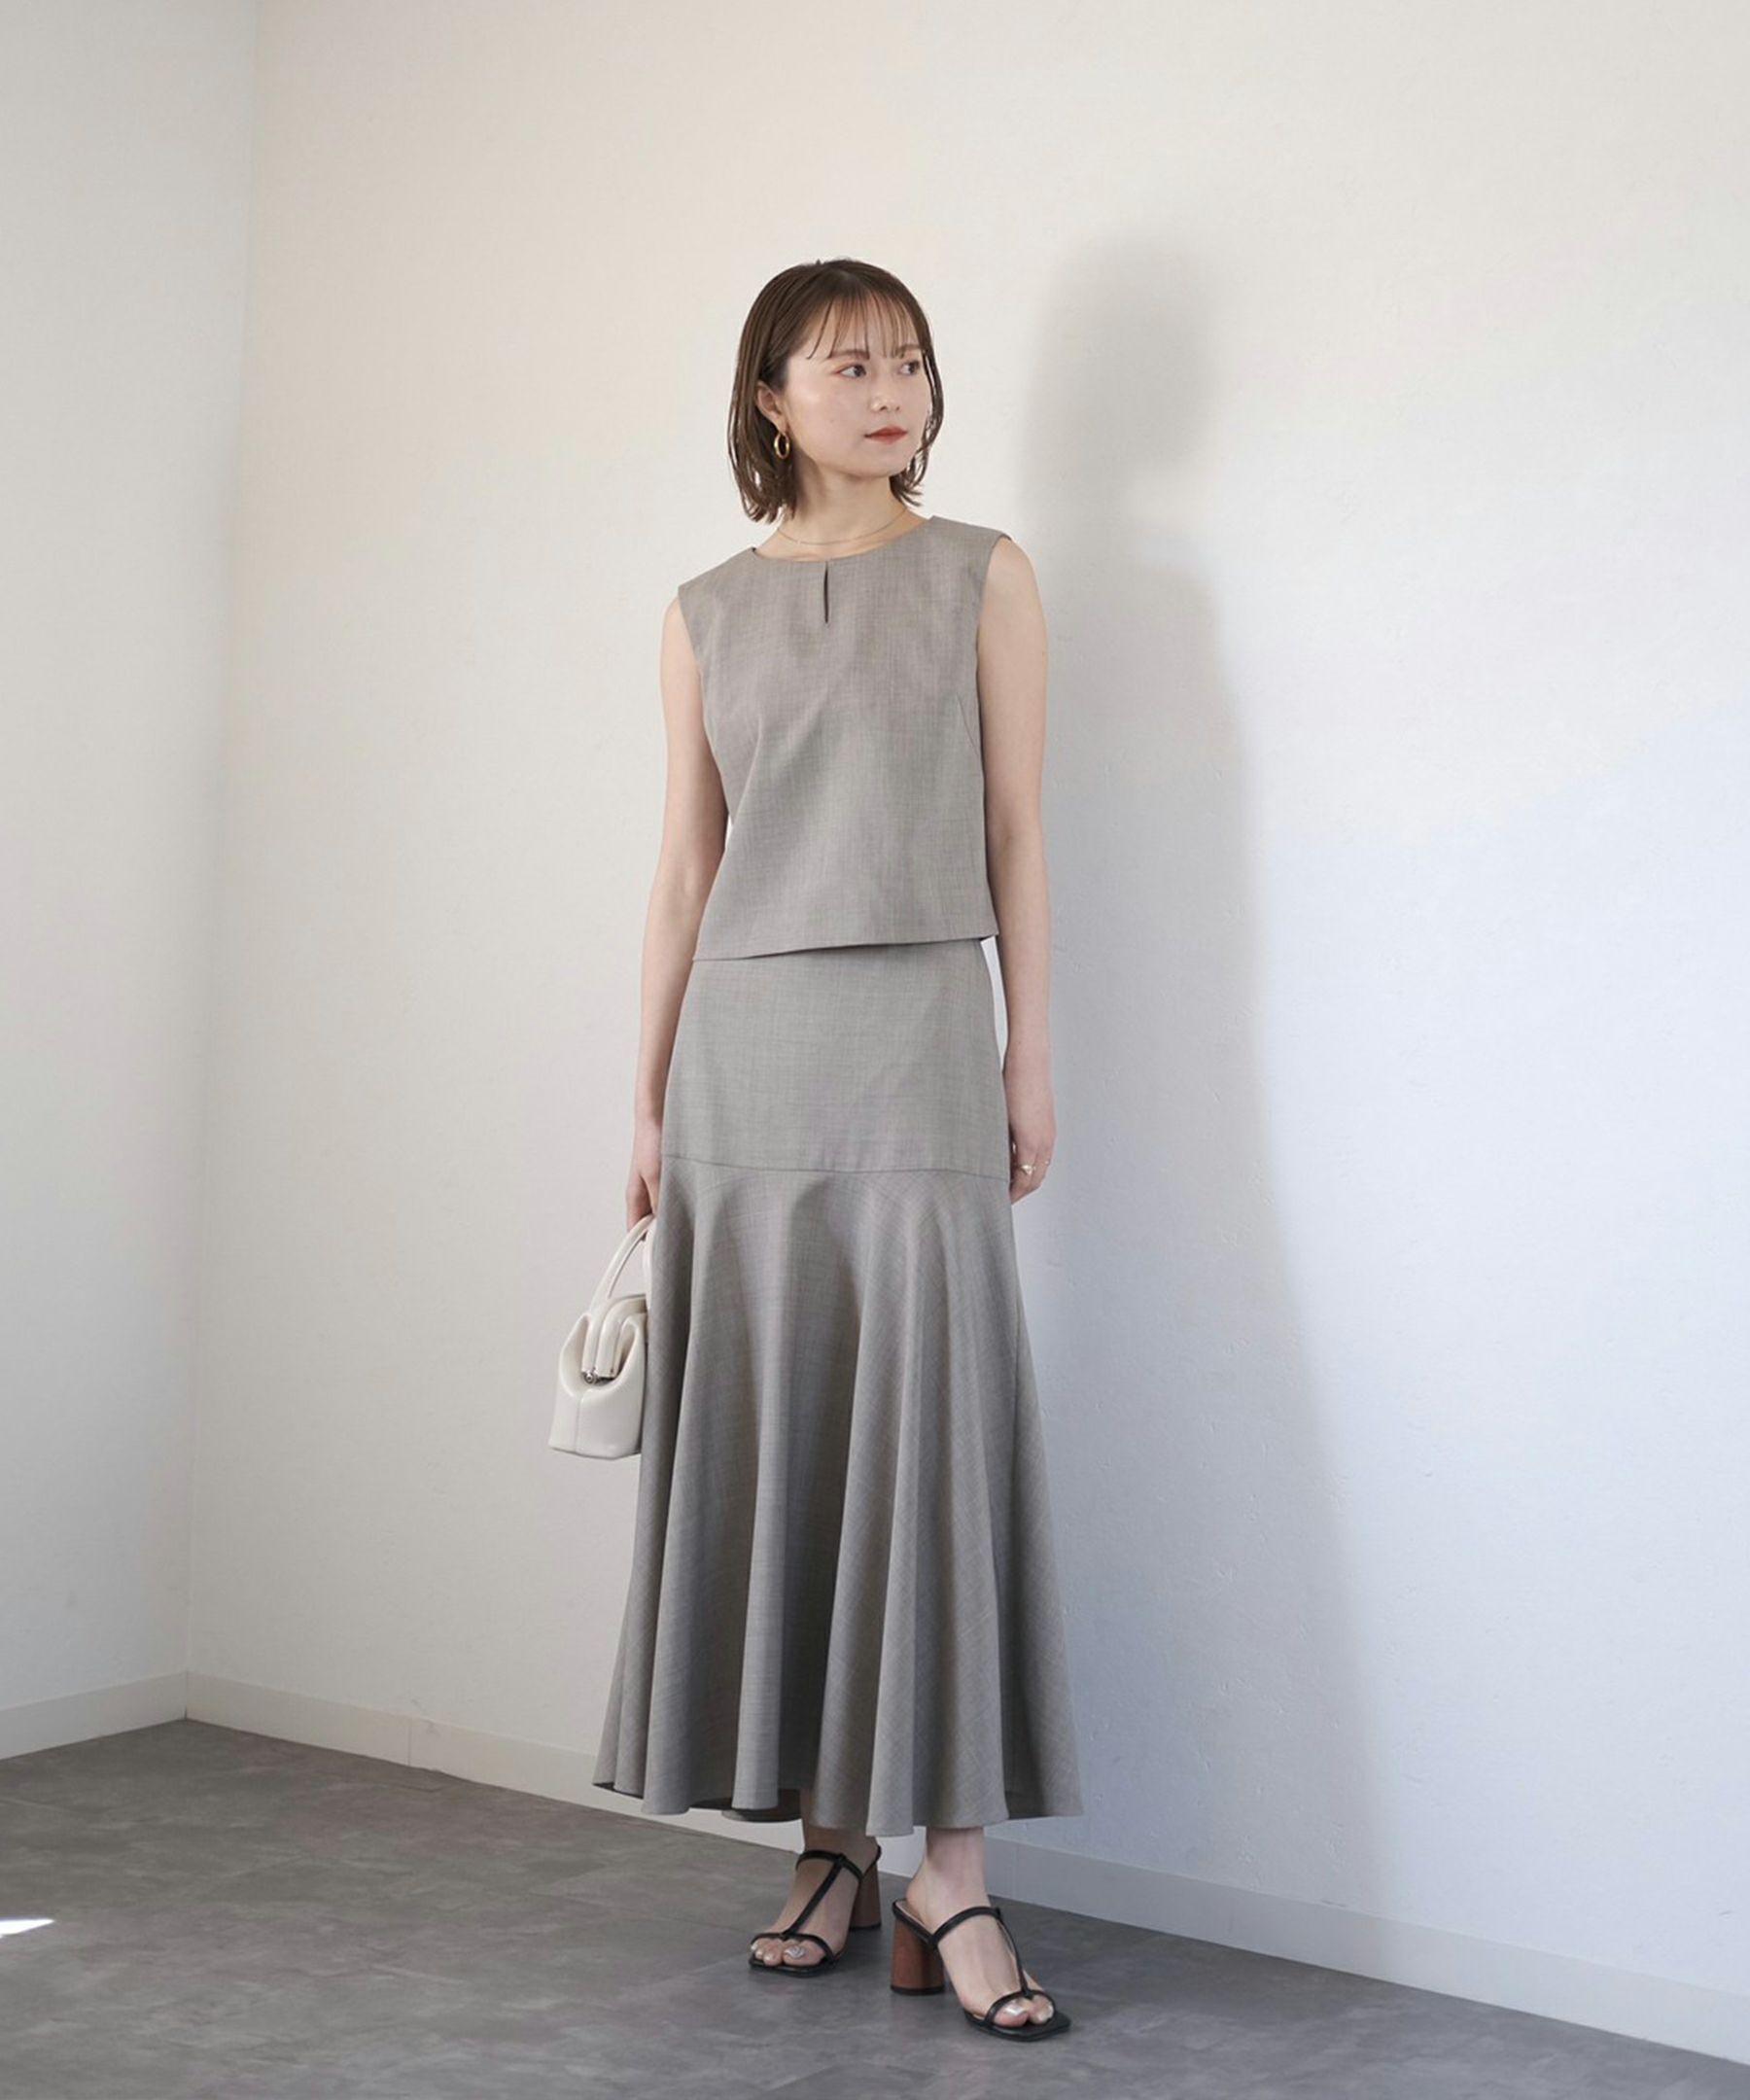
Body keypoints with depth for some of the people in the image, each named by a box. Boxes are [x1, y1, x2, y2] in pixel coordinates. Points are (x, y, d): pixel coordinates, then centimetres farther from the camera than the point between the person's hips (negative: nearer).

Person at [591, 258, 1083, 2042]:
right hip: (745, 1040, 3)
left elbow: (1015, 829, 4)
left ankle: (953, 1871, -4)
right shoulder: (706, 614, 12)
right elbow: (686, 864, 12)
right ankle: (831, 1844, 12)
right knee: (767, 1429, 2)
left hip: (914, 1035, -2)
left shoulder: (981, 578, 7)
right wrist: (650, 1100, 9)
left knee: (930, 1421, -8)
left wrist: (1030, 1056, -1)